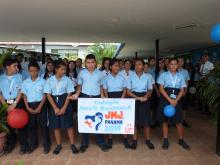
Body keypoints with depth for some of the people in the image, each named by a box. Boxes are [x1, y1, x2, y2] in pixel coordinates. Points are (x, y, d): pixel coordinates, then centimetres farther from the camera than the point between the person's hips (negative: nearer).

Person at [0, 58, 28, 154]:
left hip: (18, 103, -2)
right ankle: (10, 144, 32)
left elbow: (21, 91, -5)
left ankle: (23, 145, 17)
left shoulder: (19, 77, -2)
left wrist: (14, 104, -10)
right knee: (8, 124, 13)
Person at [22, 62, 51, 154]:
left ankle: (46, 144, 16)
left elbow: (44, 95, -5)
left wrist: (39, 107, -13)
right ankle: (33, 144, 28)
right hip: (30, 106, 3)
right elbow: (24, 96, 6)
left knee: (43, 125, 2)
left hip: (40, 105, -3)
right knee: (31, 125, 12)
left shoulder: (43, 81, -4)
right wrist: (28, 107, -5)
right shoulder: (25, 82, 4)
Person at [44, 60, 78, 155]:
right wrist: (55, 108, -11)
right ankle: (58, 145, 26)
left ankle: (72, 144, 18)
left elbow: (69, 94, -5)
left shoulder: (67, 80, -4)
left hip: (65, 103, -1)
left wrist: (64, 108, -12)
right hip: (54, 103, 1)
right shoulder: (50, 80, -3)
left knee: (69, 124, 3)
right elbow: (48, 95, -4)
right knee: (56, 125, 9)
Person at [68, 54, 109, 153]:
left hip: (96, 98, 0)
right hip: (84, 97, 0)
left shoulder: (99, 73, 2)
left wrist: (102, 96, -4)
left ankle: (101, 142, 20)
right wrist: (76, 94, -7)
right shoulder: (81, 73, 1)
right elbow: (80, 85, 9)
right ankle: (84, 143, 20)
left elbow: (101, 86, 10)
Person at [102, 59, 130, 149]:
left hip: (120, 98, 1)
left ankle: (125, 138, 13)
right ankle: (110, 139, 17)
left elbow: (124, 90, 4)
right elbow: (105, 91, 1)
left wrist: (121, 99, -9)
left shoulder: (121, 77, 3)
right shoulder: (106, 78, 0)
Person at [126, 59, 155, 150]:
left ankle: (147, 140, 22)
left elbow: (150, 90, 7)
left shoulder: (147, 77, 2)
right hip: (134, 99, 0)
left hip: (144, 99, 1)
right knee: (134, 120, 4)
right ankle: (134, 140, 19)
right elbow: (128, 91, -2)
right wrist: (137, 97, -14)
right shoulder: (131, 76, 0)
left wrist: (145, 97, -13)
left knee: (146, 120, 4)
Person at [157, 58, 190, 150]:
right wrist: (170, 100, -15)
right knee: (164, 120, 6)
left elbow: (182, 90, 4)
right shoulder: (163, 75, 1)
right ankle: (165, 140, 21)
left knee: (179, 121, 4)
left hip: (177, 100, 2)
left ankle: (181, 140, 24)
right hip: (165, 99, -1)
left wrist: (176, 100, -11)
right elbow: (161, 89, -6)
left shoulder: (180, 76, 7)